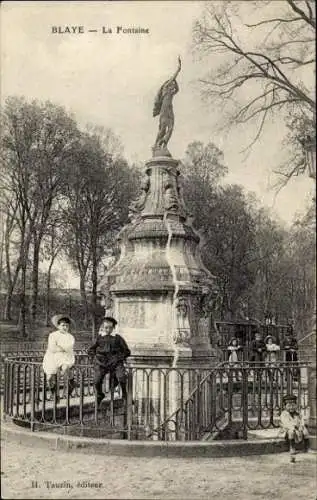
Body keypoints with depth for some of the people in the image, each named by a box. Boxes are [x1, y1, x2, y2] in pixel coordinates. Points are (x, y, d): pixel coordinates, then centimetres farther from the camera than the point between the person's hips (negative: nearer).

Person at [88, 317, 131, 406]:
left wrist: (119, 357, -1)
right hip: (101, 362, 1)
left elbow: (127, 351, 12)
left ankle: (124, 394, 1)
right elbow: (90, 350, 22)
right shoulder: (99, 338, 15)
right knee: (97, 380, -19)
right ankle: (99, 395, 13)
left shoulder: (118, 338, 10)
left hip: (115, 362, -1)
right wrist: (95, 356, 6)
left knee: (121, 377, -27)